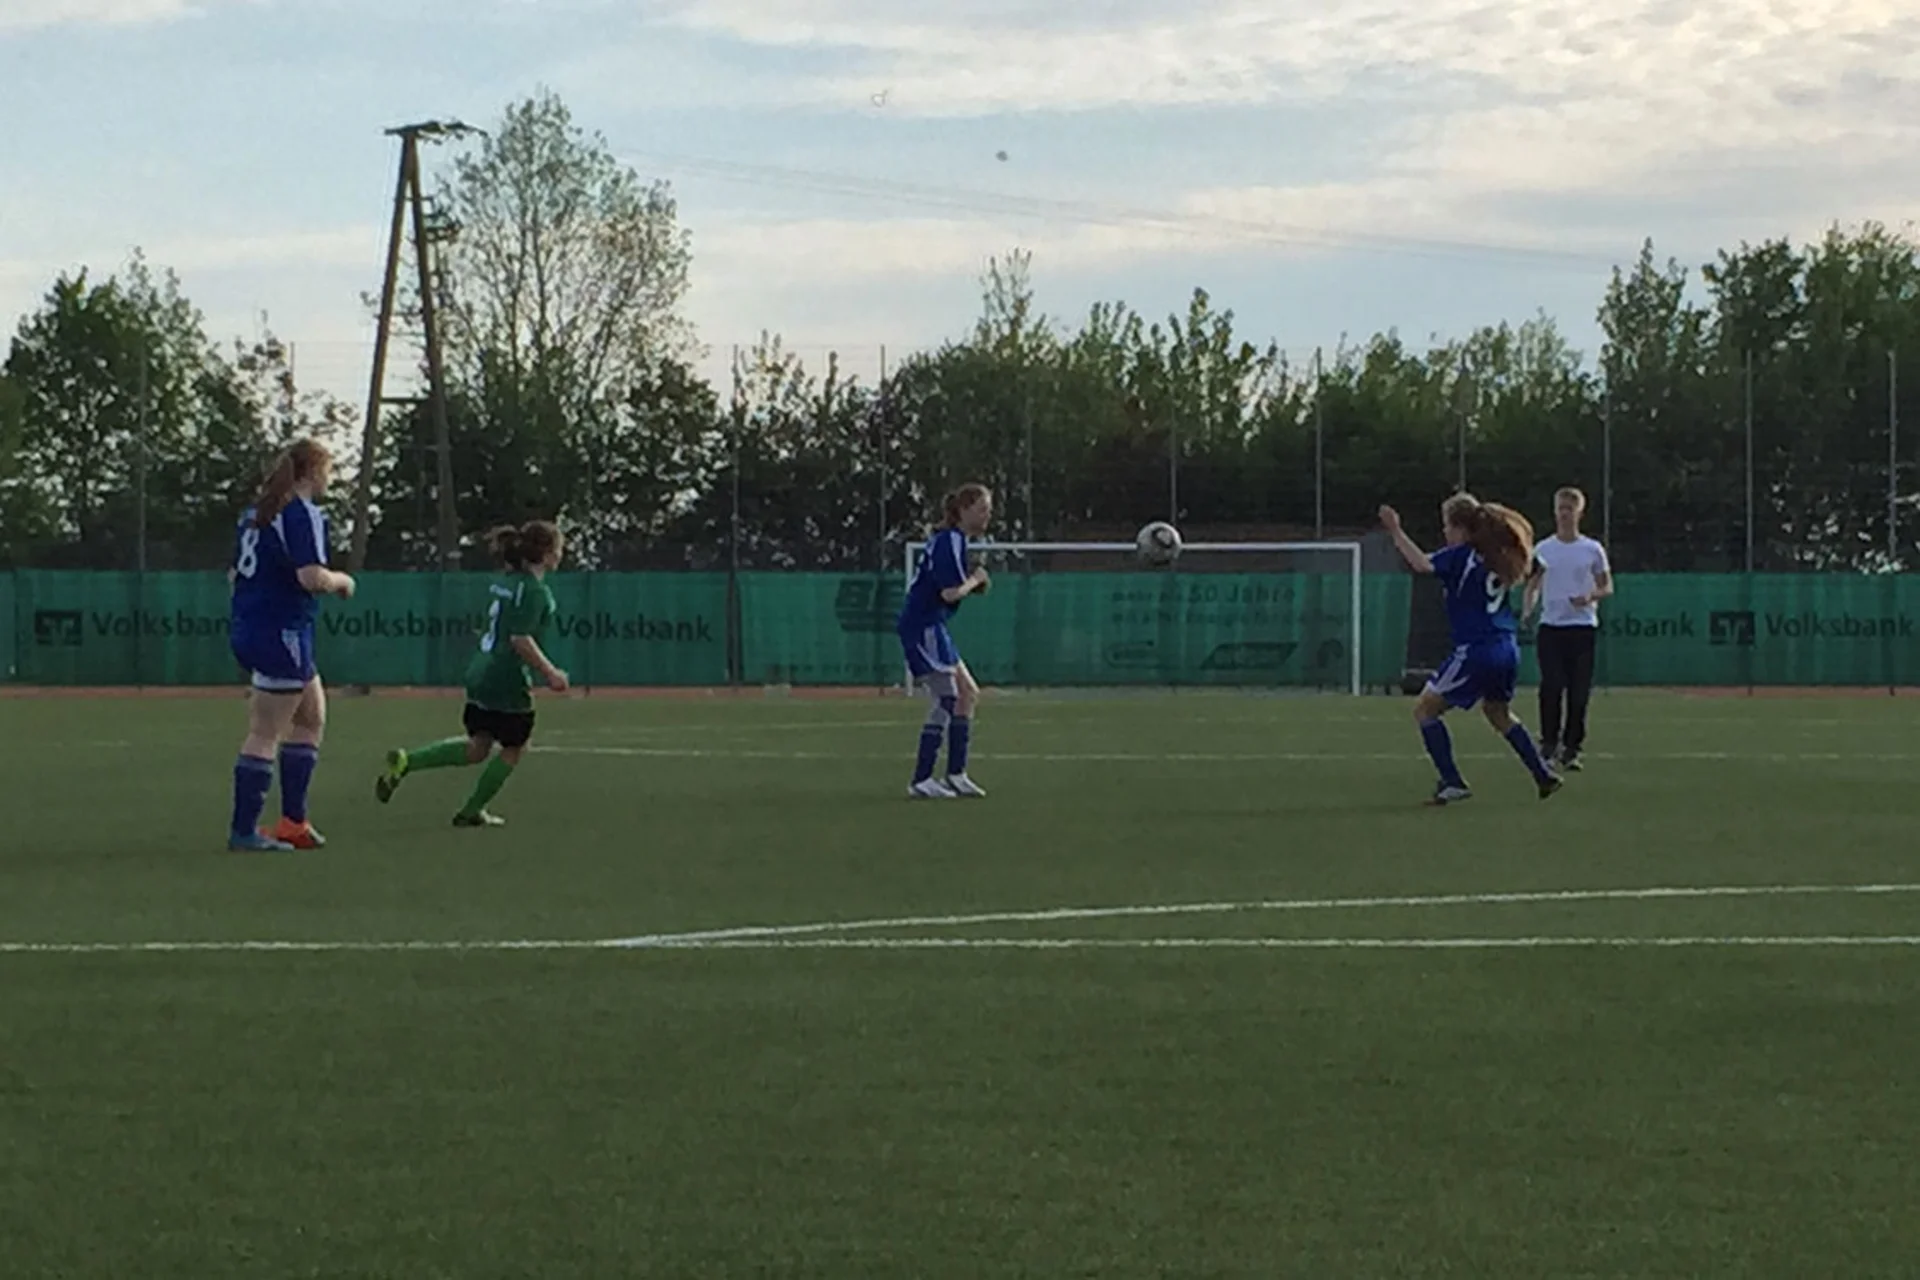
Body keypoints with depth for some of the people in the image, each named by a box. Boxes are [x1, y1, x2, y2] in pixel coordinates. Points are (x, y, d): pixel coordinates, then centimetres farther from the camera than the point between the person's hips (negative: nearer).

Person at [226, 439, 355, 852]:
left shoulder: (256, 512, 14)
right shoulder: (303, 514, -13)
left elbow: (235, 574, 19)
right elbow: (312, 577, -23)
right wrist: (341, 581, -5)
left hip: (246, 628, 10)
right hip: (280, 632, -10)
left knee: (312, 716, 18)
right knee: (265, 735, -4)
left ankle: (293, 821, 18)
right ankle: (244, 831, -1)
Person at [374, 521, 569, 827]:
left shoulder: (504, 582, 12)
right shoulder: (536, 592, -16)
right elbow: (521, 639, -23)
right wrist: (550, 673, -15)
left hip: (481, 673, 9)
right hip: (507, 681, -9)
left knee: (477, 748, 15)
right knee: (513, 749, 10)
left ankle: (406, 761, 2)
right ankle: (472, 811, 16)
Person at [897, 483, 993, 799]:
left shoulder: (954, 540, 17)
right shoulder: (949, 541, -15)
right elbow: (951, 592, -23)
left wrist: (975, 583, 3)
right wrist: (975, 580, -6)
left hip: (931, 627, 11)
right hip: (922, 627, -11)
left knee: (968, 695, 12)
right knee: (947, 699, -12)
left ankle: (955, 775, 13)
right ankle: (922, 781, -12)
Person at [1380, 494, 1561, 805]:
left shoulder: (1460, 556, -10)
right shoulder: (1497, 557, 11)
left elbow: (1422, 564, -30)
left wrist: (1396, 531, -27)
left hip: (1476, 650, -8)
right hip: (1507, 649, 8)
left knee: (1425, 710, 3)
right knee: (1499, 714, 31)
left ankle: (1452, 783, -7)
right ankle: (1544, 776, 30)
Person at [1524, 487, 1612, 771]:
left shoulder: (1592, 550, 4)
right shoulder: (1543, 550, 7)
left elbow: (1607, 587, 8)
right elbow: (1533, 585, 12)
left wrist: (1591, 596, -14)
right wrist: (1528, 609, -8)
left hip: (1583, 627, 0)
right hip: (1551, 627, 0)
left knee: (1579, 691, -2)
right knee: (1551, 686, -10)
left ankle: (1571, 748, 6)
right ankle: (1549, 742, 1)